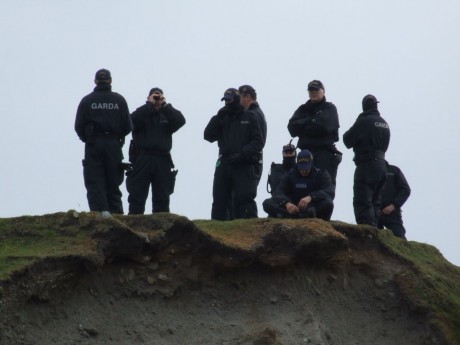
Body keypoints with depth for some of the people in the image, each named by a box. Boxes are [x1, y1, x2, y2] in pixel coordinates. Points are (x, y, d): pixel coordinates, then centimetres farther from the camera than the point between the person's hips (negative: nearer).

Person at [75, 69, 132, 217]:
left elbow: (79, 127, -2)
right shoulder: (119, 100, 3)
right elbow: (128, 126, 1)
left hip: (93, 145, -2)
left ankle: (101, 210, -20)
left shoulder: (87, 101, 0)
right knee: (113, 183, 9)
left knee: (94, 183, -3)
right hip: (114, 144, 2)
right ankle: (116, 213, 4)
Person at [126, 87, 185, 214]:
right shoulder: (142, 113, 9)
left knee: (162, 199, 5)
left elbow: (180, 120, -2)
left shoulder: (167, 116, 17)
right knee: (137, 196, -4)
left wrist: (165, 105, -3)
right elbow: (134, 119, -14)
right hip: (142, 159, -3)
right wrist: (150, 104, -9)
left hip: (162, 161, 3)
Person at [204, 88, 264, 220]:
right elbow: (208, 136, 6)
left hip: (244, 166, -4)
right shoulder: (223, 118, 17)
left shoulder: (249, 117, 5)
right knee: (219, 200, 3)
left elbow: (258, 142, -2)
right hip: (224, 164, 5)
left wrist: (242, 154, -15)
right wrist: (218, 117, -5)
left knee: (244, 199, -11)